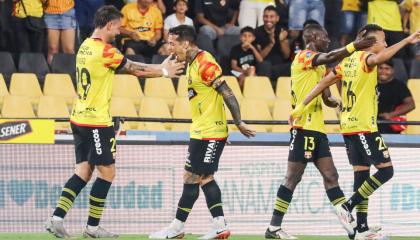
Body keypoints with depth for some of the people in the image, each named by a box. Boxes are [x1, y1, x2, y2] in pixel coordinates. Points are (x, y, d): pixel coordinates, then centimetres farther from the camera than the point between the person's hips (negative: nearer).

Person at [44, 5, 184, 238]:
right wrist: (164, 71, 8)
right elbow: (136, 70, -6)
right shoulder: (105, 51, -17)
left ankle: (56, 218, -2)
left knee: (83, 171, 9)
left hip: (79, 119, 9)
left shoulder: (85, 47, 12)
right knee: (107, 172, 1)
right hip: (97, 122, -9)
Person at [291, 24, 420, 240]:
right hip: (364, 126, -9)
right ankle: (348, 205, -8)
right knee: (386, 170, -5)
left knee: (361, 174, 9)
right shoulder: (365, 58, -11)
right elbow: (378, 58, -35)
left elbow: (324, 82, 13)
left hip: (348, 126, 9)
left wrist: (302, 106, 16)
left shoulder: (349, 60, 14)